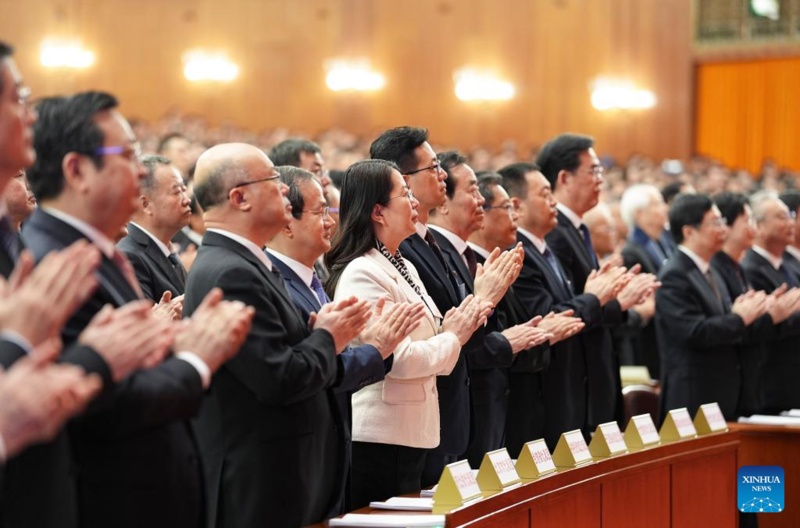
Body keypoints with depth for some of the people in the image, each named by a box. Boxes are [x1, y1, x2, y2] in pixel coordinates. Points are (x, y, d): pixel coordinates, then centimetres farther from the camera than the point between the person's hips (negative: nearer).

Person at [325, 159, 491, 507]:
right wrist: (453, 337, -8)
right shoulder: (362, 274, -16)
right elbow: (398, 358, -23)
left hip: (413, 433, 9)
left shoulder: (404, 267, 14)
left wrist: (460, 324, -1)